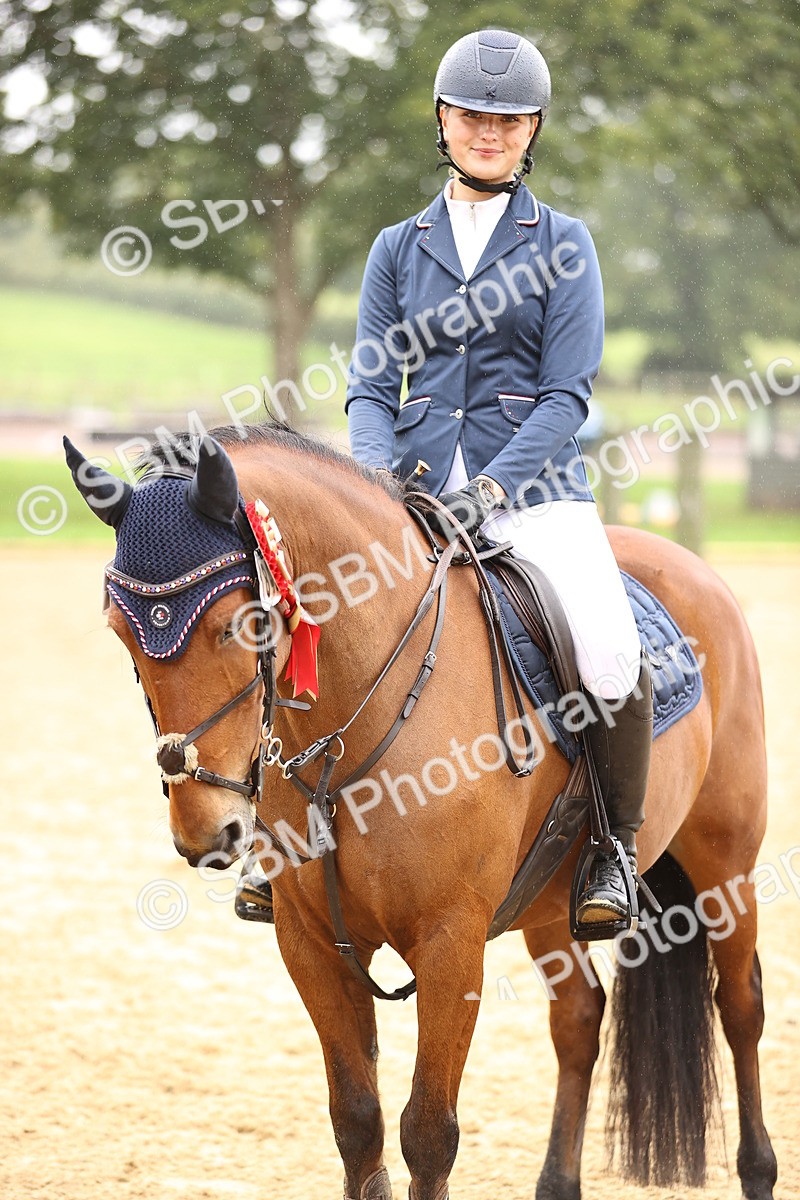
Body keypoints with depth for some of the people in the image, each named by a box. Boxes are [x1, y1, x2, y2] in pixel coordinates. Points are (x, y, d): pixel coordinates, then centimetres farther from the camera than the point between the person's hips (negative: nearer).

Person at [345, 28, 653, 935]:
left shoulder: (562, 244, 6)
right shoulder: (399, 249, 13)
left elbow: (566, 393, -3)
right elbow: (372, 386, 9)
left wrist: (495, 486, -18)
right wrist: (380, 473, -13)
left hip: (533, 492, -3)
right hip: (415, 493, 3)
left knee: (613, 660, -28)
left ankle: (615, 843, -4)